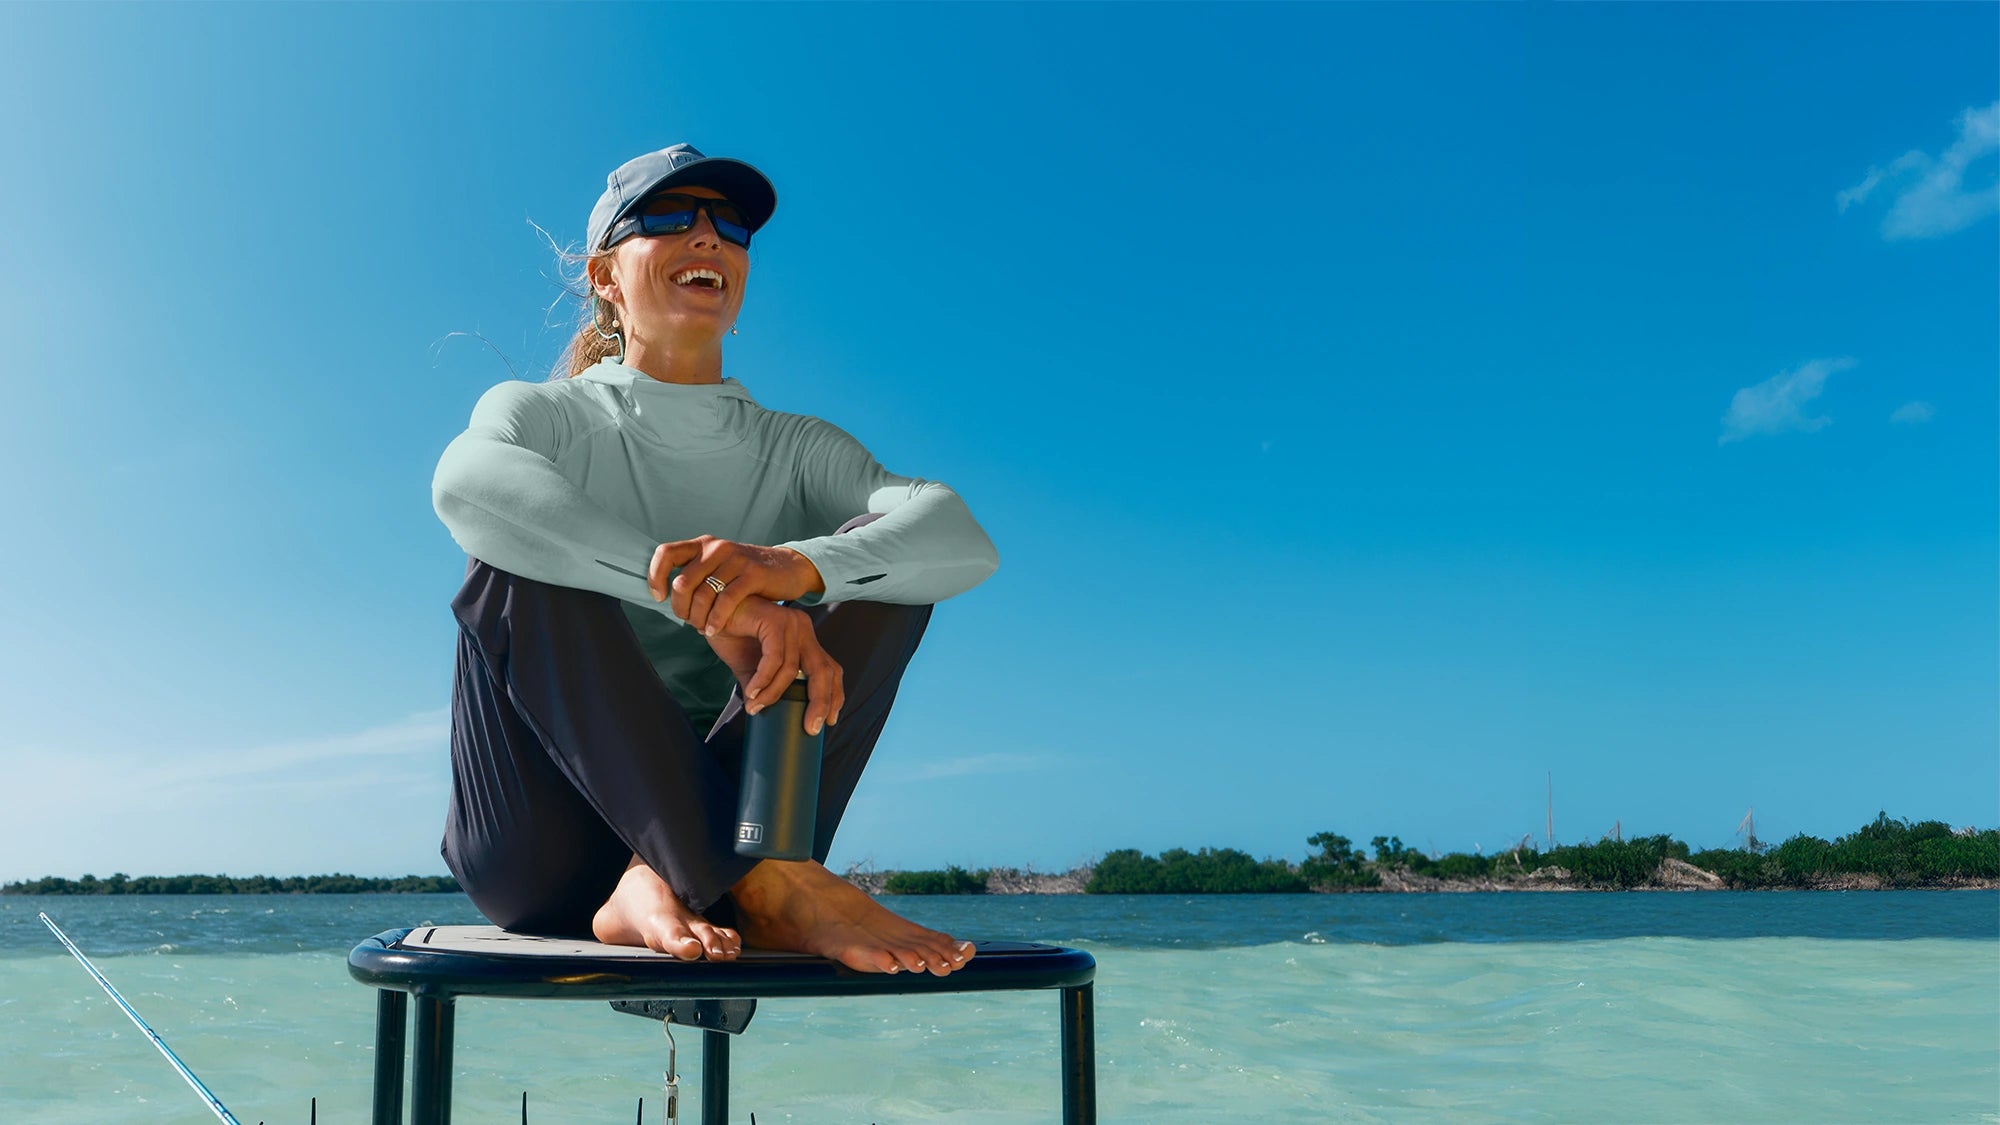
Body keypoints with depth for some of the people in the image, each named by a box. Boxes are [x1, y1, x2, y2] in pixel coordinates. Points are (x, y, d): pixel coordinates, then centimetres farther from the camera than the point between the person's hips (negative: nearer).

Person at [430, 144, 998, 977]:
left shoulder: (795, 451, 9)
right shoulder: (542, 416, 4)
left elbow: (964, 539, -13)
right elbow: (466, 486, -24)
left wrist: (797, 566, -35)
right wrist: (703, 600, -38)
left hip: (714, 826, 2)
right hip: (543, 843, -1)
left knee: (888, 553, -13)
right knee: (523, 562, -24)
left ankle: (665, 883, -29)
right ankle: (769, 888, -35)